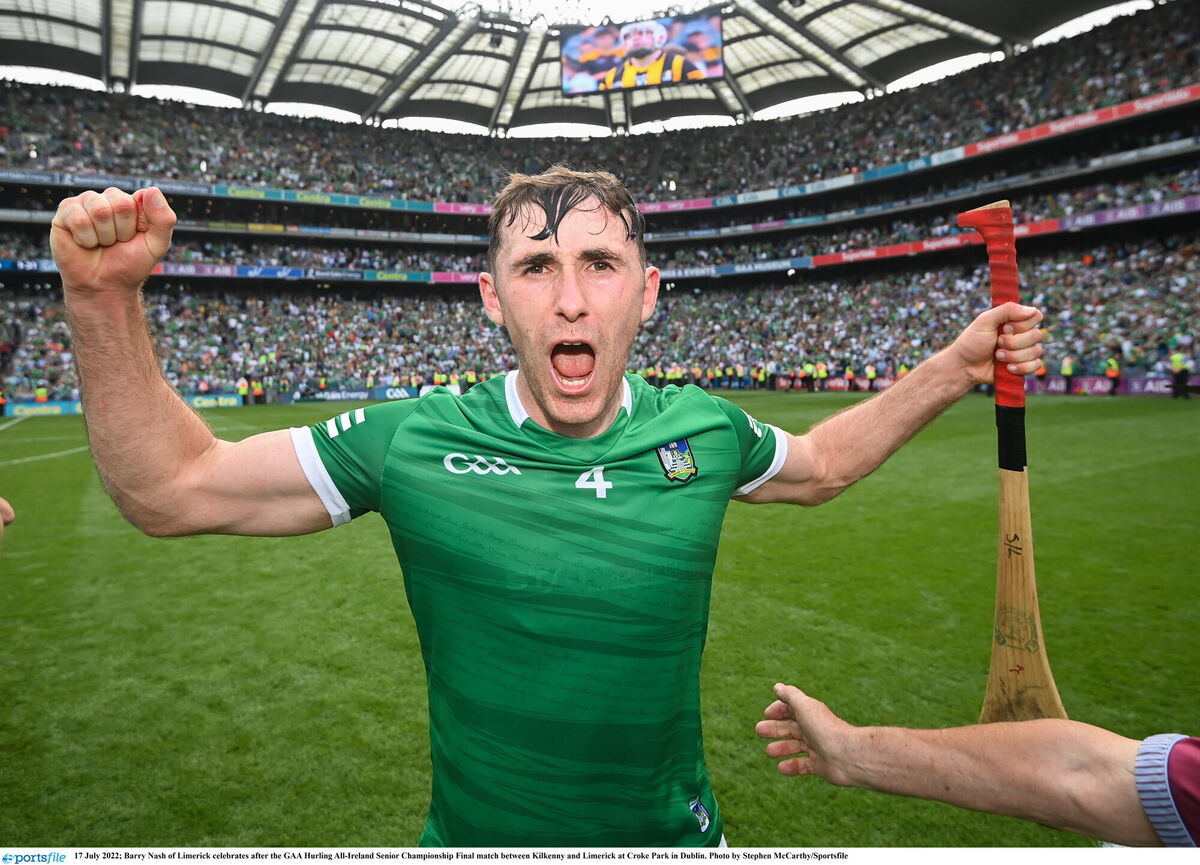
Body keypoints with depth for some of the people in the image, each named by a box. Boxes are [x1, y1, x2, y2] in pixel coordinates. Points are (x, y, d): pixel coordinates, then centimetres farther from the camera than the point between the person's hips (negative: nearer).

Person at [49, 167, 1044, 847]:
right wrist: (107, 302, -24)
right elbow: (170, 488, -11)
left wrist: (955, 367, 6)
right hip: (476, 837, -1)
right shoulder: (410, 440, -18)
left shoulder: (705, 430, -10)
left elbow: (817, 466, 11)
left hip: (676, 835, 2)